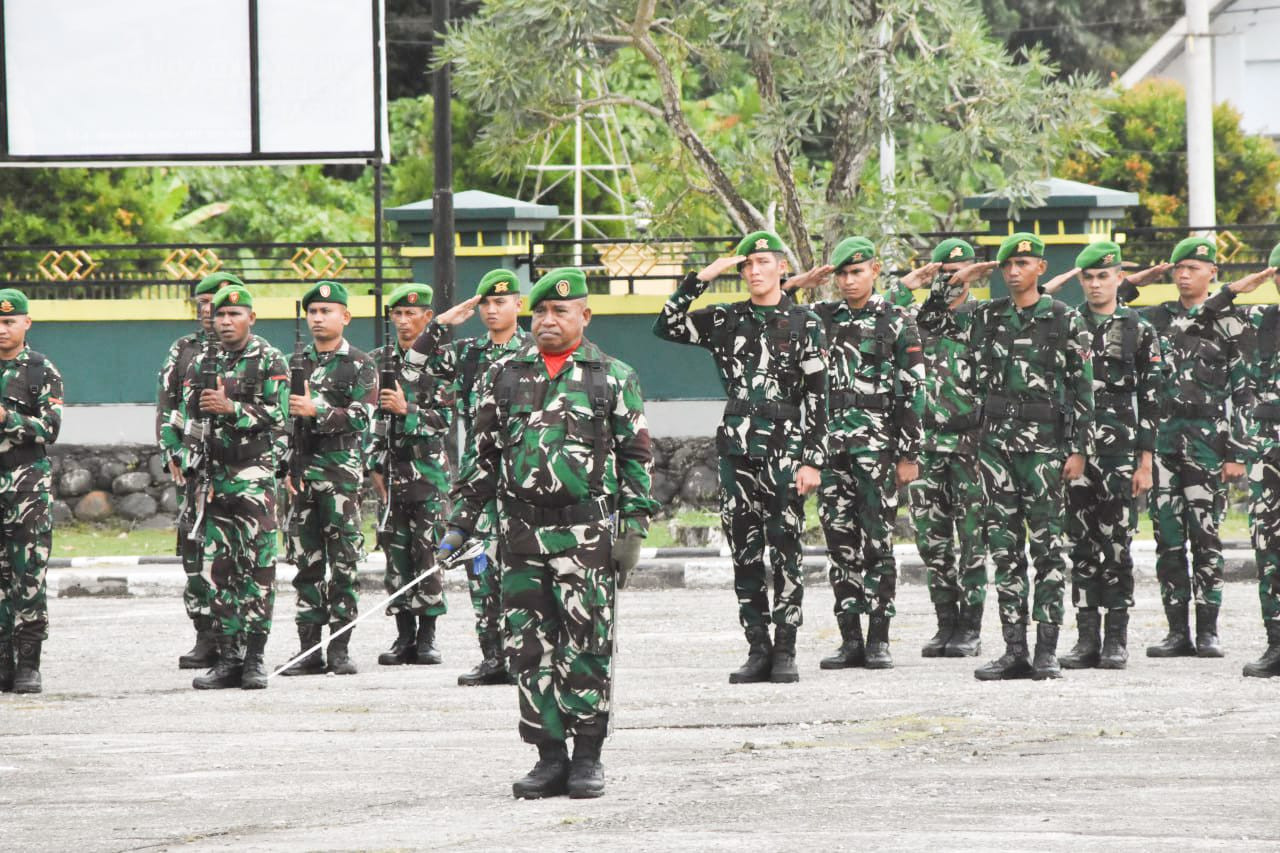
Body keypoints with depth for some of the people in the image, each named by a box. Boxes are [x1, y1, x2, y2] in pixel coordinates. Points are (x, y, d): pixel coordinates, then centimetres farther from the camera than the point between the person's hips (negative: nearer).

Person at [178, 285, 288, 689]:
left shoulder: (270, 361, 0)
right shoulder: (201, 364, 14)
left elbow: (277, 416, -8)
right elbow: (190, 419, 16)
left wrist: (231, 409, -17)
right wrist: (191, 470, 9)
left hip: (255, 474, -5)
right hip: (213, 475, 5)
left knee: (258, 565, -7)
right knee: (219, 567, 4)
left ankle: (254, 657, -5)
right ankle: (228, 656, 7)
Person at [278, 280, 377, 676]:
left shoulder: (360, 367, 2)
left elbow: (359, 419, -10)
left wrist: (317, 411, -21)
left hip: (342, 471, -4)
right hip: (301, 473, 4)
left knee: (343, 562, -4)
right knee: (306, 563, 4)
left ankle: (339, 650, -2)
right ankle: (309, 650, 6)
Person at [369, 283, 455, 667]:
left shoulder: (440, 361, 0)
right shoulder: (378, 361, 11)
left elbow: (445, 419, -5)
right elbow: (368, 416, 10)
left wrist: (407, 409, -19)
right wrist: (374, 466, 4)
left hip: (429, 467, -3)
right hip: (391, 468, 3)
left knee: (428, 550, -5)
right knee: (396, 550, 3)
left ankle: (427, 636, 0)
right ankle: (404, 637, 8)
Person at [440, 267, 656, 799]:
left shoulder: (614, 378, 5)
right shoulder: (504, 377, 13)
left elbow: (636, 456, 6)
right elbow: (482, 455, 17)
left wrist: (634, 526, -2)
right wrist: (462, 523, 12)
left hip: (587, 531, -3)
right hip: (521, 531, 3)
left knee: (588, 645, -3)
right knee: (530, 647, 2)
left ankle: (588, 756, 5)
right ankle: (550, 756, 9)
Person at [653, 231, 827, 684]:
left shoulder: (805, 324, 1)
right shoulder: (726, 320, 11)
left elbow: (817, 398, -2)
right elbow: (666, 327, 2)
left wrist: (813, 460, -8)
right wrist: (700, 278, -3)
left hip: (785, 450, -4)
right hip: (737, 450, 4)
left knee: (784, 552, -4)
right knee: (744, 553, 4)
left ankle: (785, 652, 0)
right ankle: (758, 650, 9)